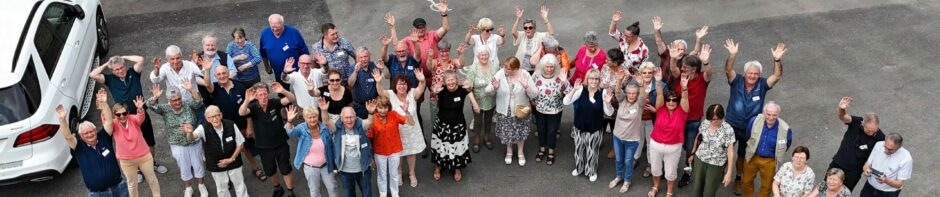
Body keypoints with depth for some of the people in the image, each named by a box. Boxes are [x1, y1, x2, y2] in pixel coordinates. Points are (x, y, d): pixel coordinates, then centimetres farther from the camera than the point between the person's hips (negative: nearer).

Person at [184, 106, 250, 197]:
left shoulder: (231, 125, -24)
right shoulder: (203, 128, -24)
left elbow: (240, 144, -11)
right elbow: (192, 137, -45)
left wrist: (231, 159, -15)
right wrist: (189, 133, -69)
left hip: (233, 161, 0)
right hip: (216, 164, 0)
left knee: (239, 185, 18)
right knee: (221, 188, 21)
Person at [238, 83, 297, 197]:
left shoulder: (274, 103, -15)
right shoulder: (253, 107, -15)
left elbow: (291, 99, -29)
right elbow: (241, 113, -35)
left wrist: (283, 91, -51)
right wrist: (247, 100, -56)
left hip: (281, 144, -1)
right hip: (264, 147, 1)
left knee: (286, 170, 11)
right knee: (269, 172, 21)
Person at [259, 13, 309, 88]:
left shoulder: (293, 32, -19)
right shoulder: (265, 34, -10)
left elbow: (304, 52, -9)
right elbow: (263, 54, 8)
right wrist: (267, 66, 15)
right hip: (279, 74, 3)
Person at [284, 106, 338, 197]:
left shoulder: (324, 128, -10)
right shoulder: (301, 129, -16)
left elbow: (331, 146, 3)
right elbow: (291, 132, -38)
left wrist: (334, 162, 10)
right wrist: (289, 121, -59)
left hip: (325, 166, 2)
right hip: (310, 168, -2)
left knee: (332, 189, 18)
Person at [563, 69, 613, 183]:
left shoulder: (603, 92, -13)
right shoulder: (581, 90, -12)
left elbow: (609, 113, -10)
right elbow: (565, 102, -17)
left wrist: (608, 103, -30)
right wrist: (574, 90, -28)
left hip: (594, 129, -1)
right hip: (579, 127, 1)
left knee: (591, 152, 14)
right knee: (579, 150, 20)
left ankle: (592, 172, 38)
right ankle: (579, 168, 45)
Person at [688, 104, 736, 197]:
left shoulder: (728, 130, -20)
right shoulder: (705, 123, -7)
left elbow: (730, 152, -18)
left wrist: (729, 173, -18)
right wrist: (693, 153, 19)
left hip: (716, 166, -4)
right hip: (699, 160, 4)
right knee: (696, 189, 14)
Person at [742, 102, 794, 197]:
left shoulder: (785, 129, -25)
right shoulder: (754, 120, -21)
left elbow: (786, 146, -1)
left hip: (769, 161, -2)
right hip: (752, 157, 2)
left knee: (766, 186, 15)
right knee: (746, 182, 19)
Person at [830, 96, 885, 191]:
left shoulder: (880, 137, -22)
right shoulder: (856, 122, -21)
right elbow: (842, 116, -40)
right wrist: (841, 109, -62)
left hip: (854, 172, -2)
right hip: (837, 164, 2)